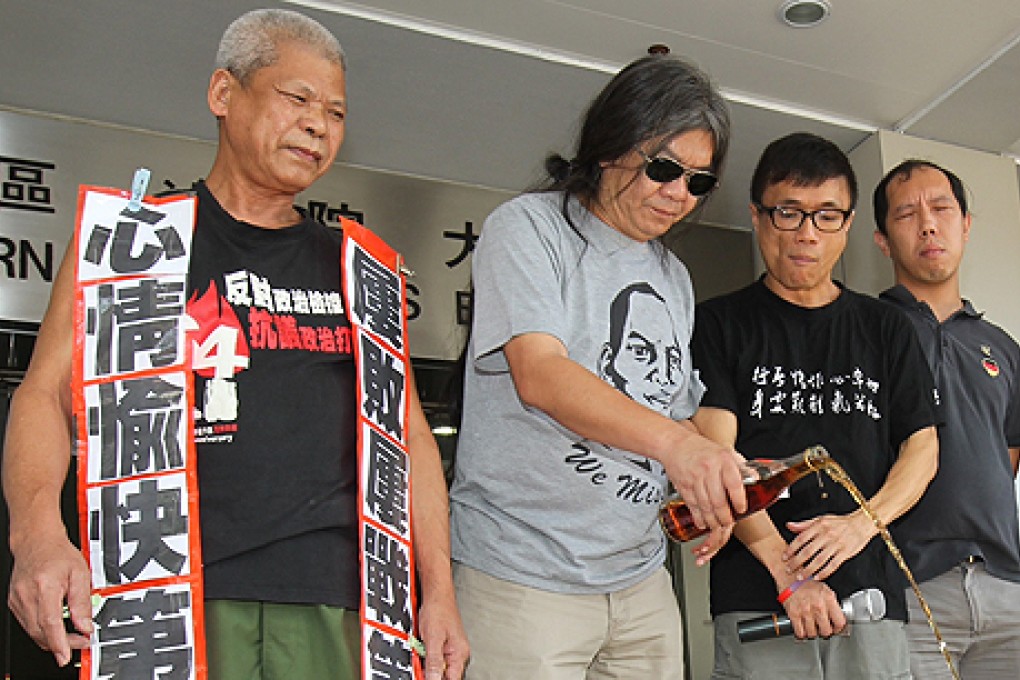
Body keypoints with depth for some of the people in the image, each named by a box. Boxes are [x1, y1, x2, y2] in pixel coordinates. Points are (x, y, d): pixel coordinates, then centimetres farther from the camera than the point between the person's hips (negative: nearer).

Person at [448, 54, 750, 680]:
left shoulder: (673, 278, 16)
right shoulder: (528, 228, -6)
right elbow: (538, 374, -21)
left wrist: (712, 483, -1)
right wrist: (671, 441, -34)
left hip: (640, 577, 7)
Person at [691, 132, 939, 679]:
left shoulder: (885, 329, 16)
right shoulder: (719, 325, 7)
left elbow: (922, 447, 12)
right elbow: (716, 454, -4)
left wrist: (863, 522, -8)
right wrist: (788, 571, -14)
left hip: (873, 592, 3)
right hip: (755, 599, -2)